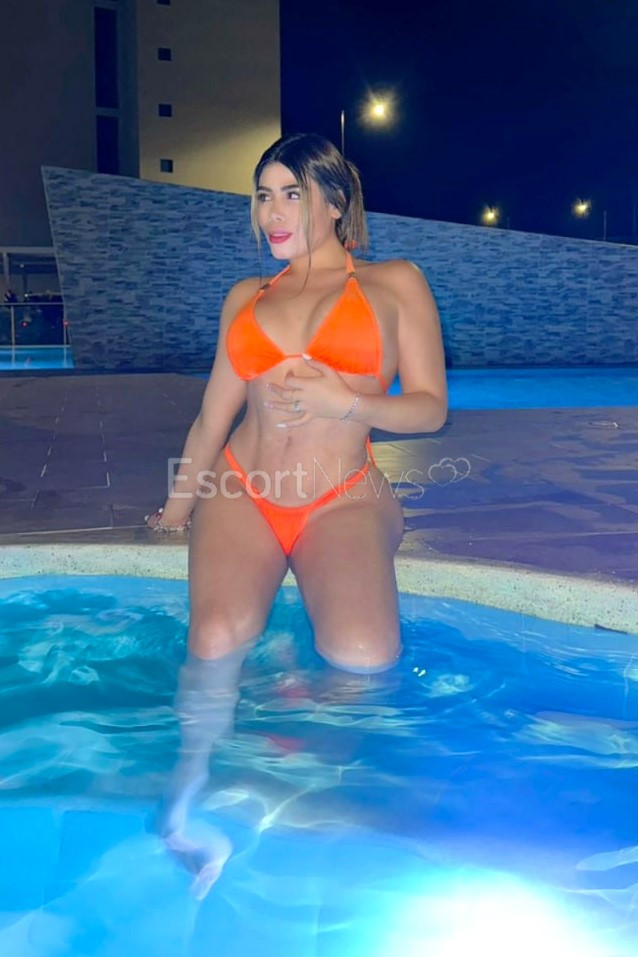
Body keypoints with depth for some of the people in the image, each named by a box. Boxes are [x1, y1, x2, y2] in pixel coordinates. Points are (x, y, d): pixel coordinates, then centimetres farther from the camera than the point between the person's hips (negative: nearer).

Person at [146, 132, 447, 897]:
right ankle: (191, 796, -8)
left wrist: (348, 402, -15)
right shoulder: (245, 297, 16)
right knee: (216, 639, -26)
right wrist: (179, 506, 21)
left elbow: (431, 407, 2)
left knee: (363, 656, -29)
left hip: (342, 501, -2)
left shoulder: (395, 283, 7)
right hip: (241, 491, 3)